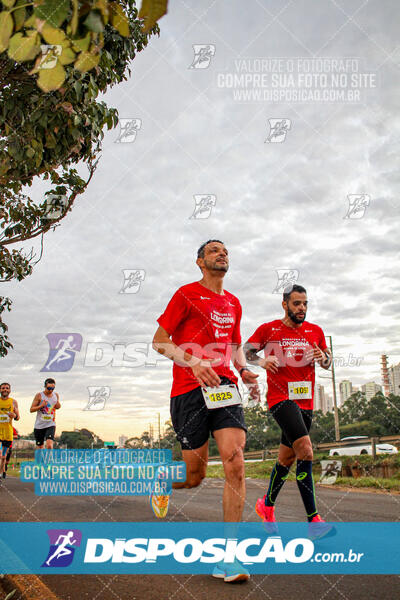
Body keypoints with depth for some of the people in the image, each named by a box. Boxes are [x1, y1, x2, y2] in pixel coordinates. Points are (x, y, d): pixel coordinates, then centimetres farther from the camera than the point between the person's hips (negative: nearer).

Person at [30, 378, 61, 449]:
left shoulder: (56, 395, 4)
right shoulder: (39, 395, -6)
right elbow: (31, 409, -5)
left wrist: (58, 406, -3)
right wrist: (41, 406, -21)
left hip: (50, 425, 1)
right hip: (39, 425, -1)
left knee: (49, 445, -19)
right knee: (40, 447, 8)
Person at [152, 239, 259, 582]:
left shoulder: (233, 303, 17)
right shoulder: (187, 294, 1)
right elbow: (159, 341, -1)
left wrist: (243, 370, 7)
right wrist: (193, 362, -17)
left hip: (225, 386, 4)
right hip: (189, 389, -4)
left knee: (235, 462, -14)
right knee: (194, 476, 3)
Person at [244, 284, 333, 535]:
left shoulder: (315, 331, 10)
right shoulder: (268, 329, -1)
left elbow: (328, 361, 17)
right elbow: (244, 352, 4)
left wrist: (323, 358, -7)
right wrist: (262, 360, -16)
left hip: (306, 401, 5)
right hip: (281, 398, -5)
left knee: (287, 458, 14)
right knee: (305, 449, -21)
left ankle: (267, 505, 34)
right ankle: (313, 518, -15)